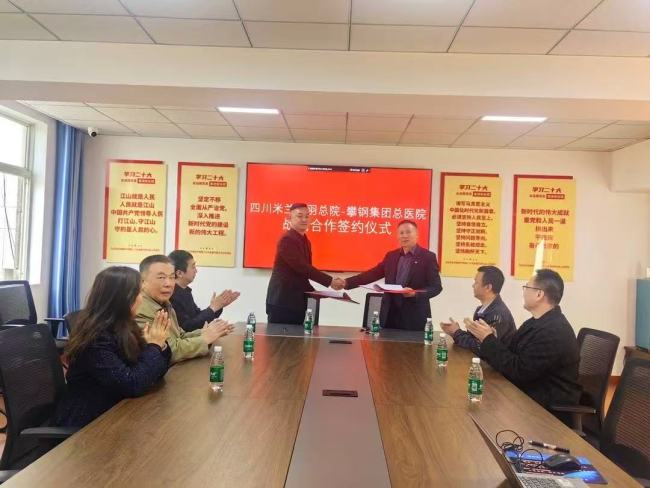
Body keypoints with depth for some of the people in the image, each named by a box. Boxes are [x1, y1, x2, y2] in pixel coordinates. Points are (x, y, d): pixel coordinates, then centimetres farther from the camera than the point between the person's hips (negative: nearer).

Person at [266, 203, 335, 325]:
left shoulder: (306, 241, 14)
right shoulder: (287, 239, -14)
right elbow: (301, 267, -22)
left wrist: (313, 292, 8)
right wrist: (330, 281, -22)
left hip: (297, 302, 9)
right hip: (282, 301, -8)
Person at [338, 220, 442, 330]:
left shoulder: (428, 257, -3)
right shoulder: (391, 255, 11)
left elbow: (436, 286, -6)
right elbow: (372, 274, 8)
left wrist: (415, 294, -23)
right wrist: (347, 283, -3)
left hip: (415, 316, -4)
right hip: (391, 314, 4)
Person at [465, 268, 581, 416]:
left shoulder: (555, 332, -25)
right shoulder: (537, 322, 7)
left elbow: (519, 371, -26)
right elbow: (512, 355, 4)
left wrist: (488, 339, -20)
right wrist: (489, 339, -14)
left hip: (550, 405, -8)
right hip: (531, 392, 8)